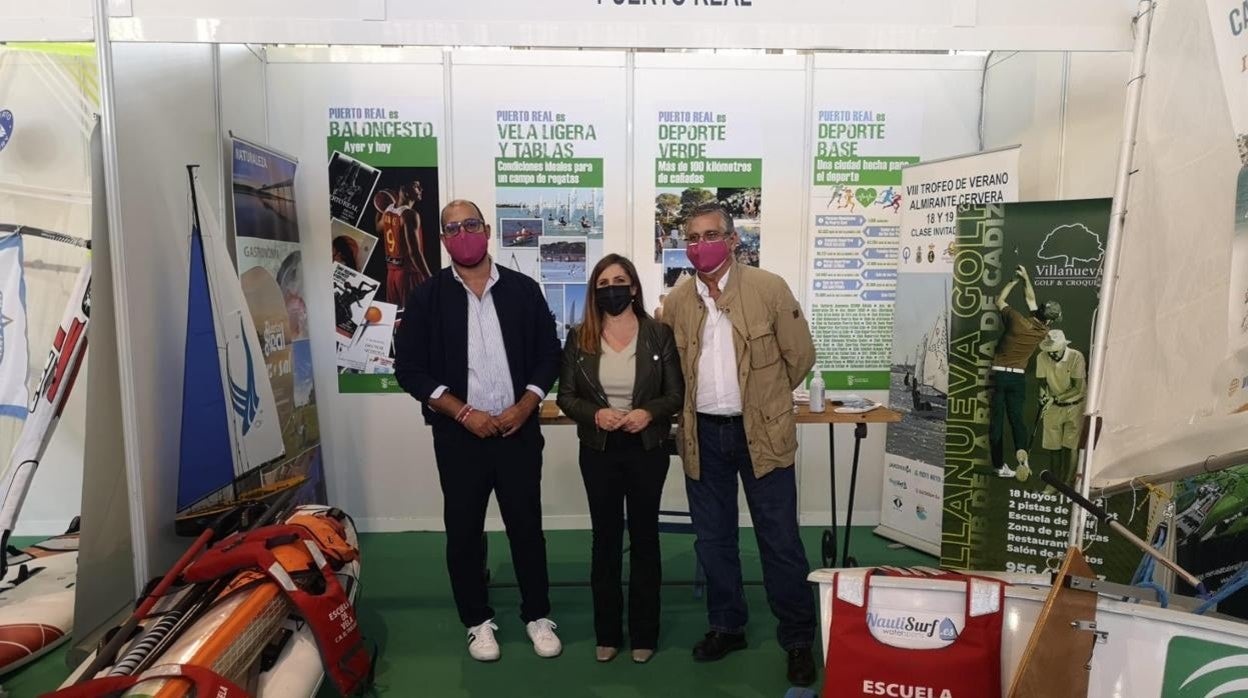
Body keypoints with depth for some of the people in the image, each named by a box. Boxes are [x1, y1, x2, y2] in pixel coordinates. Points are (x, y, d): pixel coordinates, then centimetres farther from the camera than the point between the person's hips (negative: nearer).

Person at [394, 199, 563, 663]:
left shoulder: (523, 289, 2)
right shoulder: (428, 297, -1)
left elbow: (549, 354, 4)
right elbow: (409, 368, -4)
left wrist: (525, 406, -10)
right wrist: (464, 414, -13)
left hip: (518, 431, 1)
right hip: (458, 435, 0)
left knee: (526, 526, 9)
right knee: (464, 532, 10)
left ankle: (537, 616, 27)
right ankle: (478, 621, 28)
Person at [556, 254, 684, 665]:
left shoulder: (659, 334, -4)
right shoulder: (579, 338, -1)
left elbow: (677, 394, -2)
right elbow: (566, 396, 0)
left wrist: (649, 413, -21)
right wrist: (595, 414, -18)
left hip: (647, 449, -1)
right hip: (598, 450, 1)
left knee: (644, 537, 9)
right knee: (605, 538, 10)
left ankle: (643, 634, 23)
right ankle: (607, 632, 25)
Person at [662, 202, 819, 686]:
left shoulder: (769, 289, -8)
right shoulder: (676, 302, 3)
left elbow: (800, 356, 0)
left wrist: (764, 399, 9)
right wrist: (701, 402, 12)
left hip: (761, 434, -3)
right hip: (703, 435, 4)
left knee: (780, 539, 3)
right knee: (713, 538, 14)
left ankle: (798, 640, 21)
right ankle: (726, 626, 32)